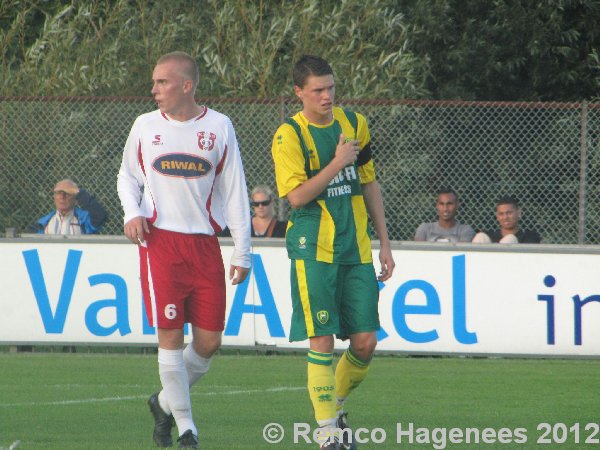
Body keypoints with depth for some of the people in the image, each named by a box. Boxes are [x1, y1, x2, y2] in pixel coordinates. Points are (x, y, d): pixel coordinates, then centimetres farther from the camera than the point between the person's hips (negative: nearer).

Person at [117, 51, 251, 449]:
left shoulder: (219, 126, 3)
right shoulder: (146, 126, 5)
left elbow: (235, 190, 6)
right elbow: (128, 176, 18)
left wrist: (243, 252, 4)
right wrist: (132, 213, -3)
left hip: (205, 244, 1)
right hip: (160, 241, -1)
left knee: (210, 341, -1)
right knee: (170, 335, -7)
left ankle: (166, 402, 23)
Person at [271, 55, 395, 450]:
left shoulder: (355, 124, 9)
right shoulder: (289, 135, -6)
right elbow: (297, 196, -15)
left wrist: (384, 241, 15)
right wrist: (337, 164, -19)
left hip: (356, 247, 5)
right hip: (313, 249, -5)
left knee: (365, 340, 1)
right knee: (322, 341, -7)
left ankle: (336, 405, 24)